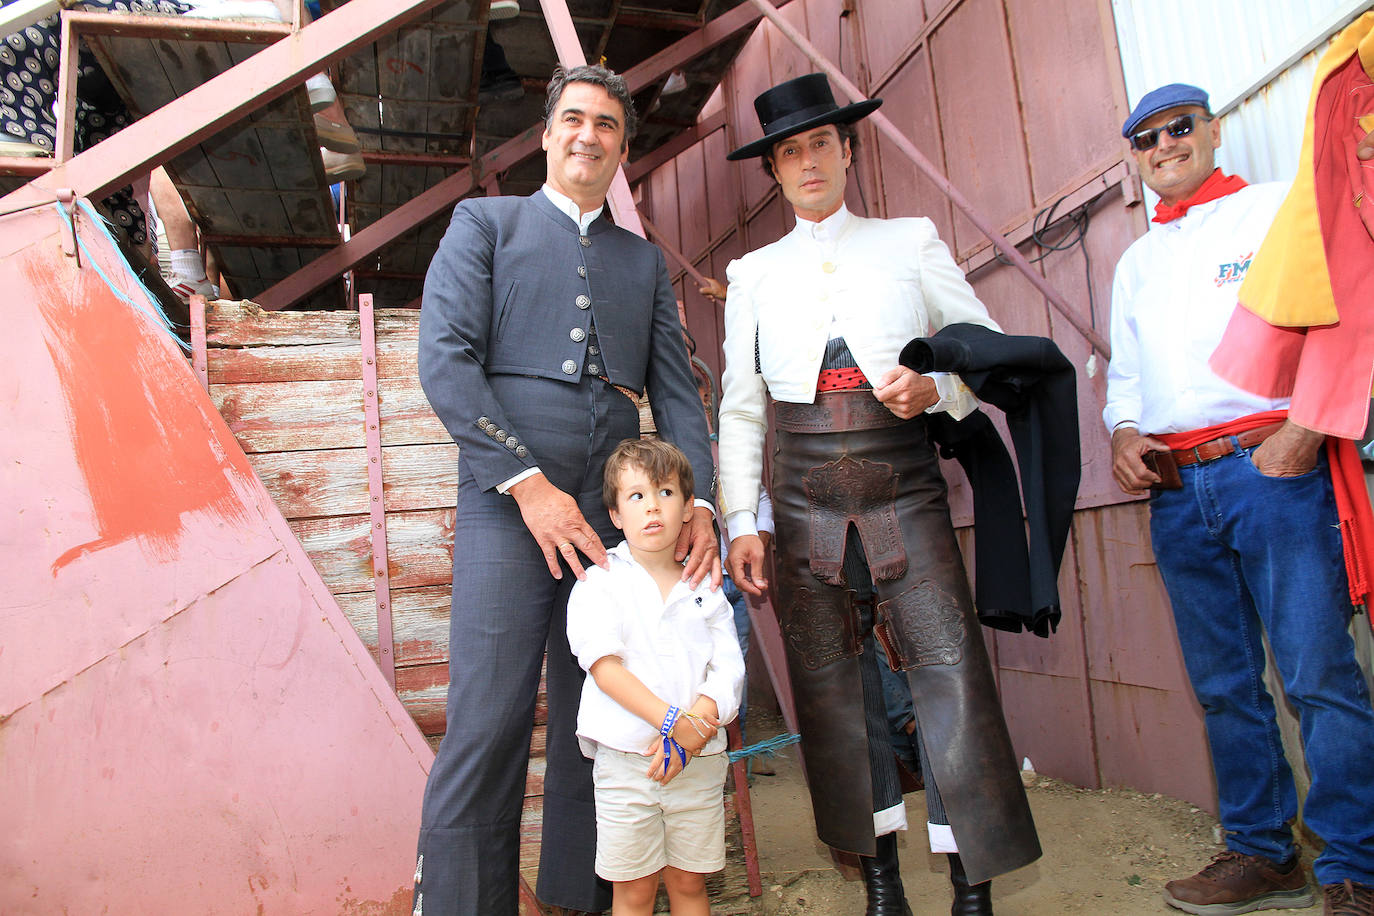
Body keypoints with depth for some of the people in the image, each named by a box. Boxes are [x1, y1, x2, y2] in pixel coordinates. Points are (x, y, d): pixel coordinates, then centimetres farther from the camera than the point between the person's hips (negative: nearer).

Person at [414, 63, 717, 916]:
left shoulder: (644, 261, 23)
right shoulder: (484, 223, 12)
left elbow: (677, 391, 16)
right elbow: (445, 360, -2)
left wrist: (700, 501, -1)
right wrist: (530, 484, -12)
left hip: (615, 517, 4)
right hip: (508, 503, -3)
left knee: (597, 725, 7)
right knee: (488, 727, -7)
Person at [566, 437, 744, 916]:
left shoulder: (705, 590, 6)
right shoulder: (599, 583, -2)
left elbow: (727, 673, -1)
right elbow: (604, 666, -13)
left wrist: (686, 739, -16)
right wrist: (671, 719, -22)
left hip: (699, 763, 2)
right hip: (625, 759, -2)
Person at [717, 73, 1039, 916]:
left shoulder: (912, 243, 10)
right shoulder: (754, 275, 12)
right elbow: (740, 409, 9)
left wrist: (936, 386, -12)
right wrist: (742, 521, 1)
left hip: (906, 499, -1)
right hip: (806, 511, 2)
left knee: (951, 672, -6)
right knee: (834, 689, 5)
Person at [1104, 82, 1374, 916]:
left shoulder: (1279, 208, 7)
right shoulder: (1136, 262, 22)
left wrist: (1306, 426, -15)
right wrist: (1124, 431, 4)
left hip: (1270, 467, -5)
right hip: (1176, 490, 5)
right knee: (1223, 682, 8)